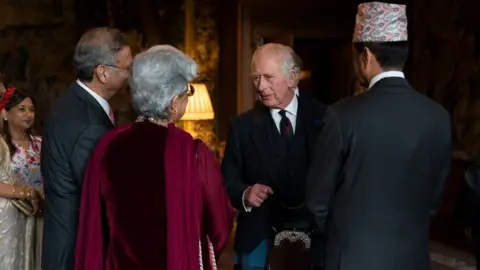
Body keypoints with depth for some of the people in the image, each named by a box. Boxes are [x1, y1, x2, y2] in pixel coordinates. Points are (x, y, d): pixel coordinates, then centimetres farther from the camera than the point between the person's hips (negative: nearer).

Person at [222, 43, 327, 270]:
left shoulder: (323, 117, -1)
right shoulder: (243, 126, 3)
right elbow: (228, 179, 1)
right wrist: (245, 193, -19)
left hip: (317, 233, 0)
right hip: (260, 238, 0)